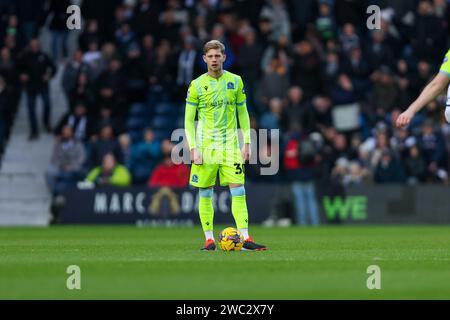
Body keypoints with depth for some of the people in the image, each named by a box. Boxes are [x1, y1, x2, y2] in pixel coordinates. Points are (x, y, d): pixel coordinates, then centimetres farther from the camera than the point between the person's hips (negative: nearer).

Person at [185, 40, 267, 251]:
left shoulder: (235, 81, 5)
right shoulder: (197, 85, -1)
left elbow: (243, 113, 12)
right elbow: (188, 120, 1)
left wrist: (247, 142, 4)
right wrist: (193, 149, -7)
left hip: (230, 145, 1)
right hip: (205, 145, -1)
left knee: (238, 191, -7)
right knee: (205, 194, 1)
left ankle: (245, 238, -10)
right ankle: (209, 239, 9)